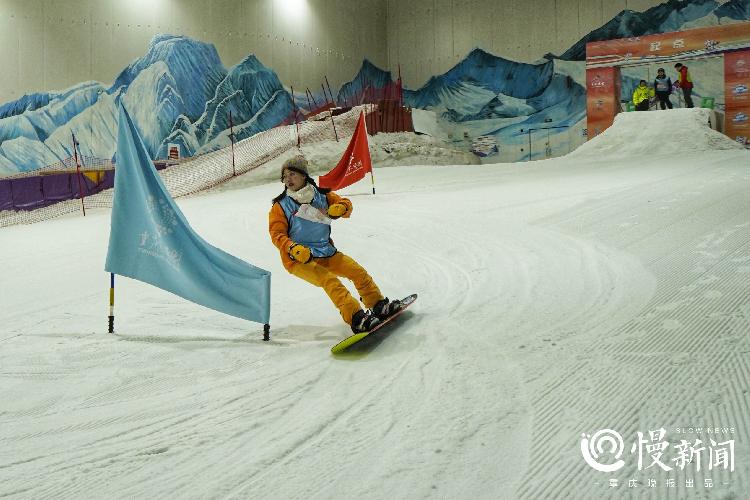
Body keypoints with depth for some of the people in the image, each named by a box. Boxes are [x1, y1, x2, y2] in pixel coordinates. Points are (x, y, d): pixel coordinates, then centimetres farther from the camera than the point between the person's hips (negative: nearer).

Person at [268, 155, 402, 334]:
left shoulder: (321, 195, 6)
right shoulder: (280, 206, -3)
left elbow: (345, 204, 12)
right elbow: (277, 234, -8)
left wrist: (339, 208, -14)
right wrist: (294, 249, -27)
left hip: (326, 253, 5)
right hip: (299, 259, -5)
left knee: (358, 272, 1)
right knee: (330, 281, -26)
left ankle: (379, 305, 18)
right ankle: (356, 318, -32)